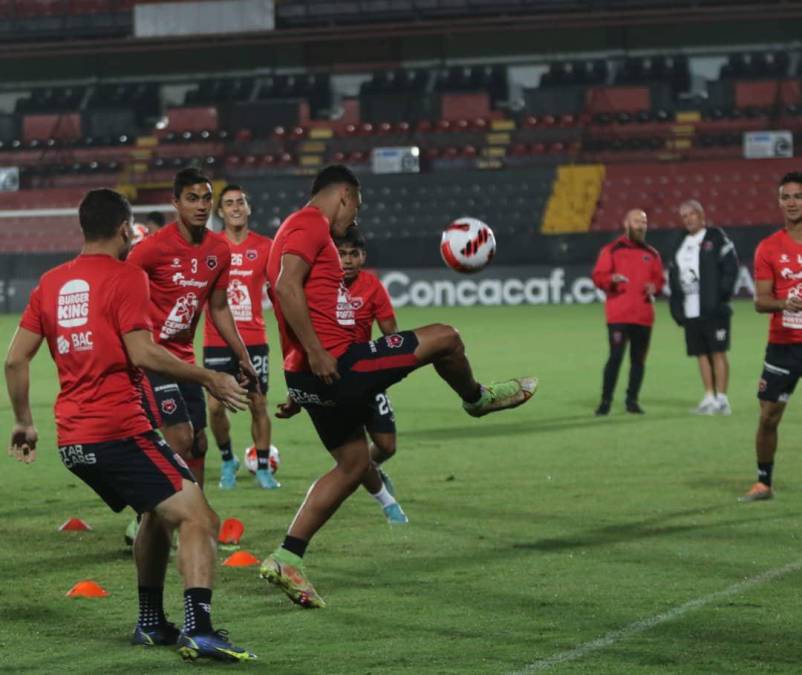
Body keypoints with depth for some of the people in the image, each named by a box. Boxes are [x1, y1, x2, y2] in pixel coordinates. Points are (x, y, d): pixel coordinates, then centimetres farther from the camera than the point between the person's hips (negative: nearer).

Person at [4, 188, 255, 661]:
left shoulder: (52, 283, 14)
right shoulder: (126, 277, -5)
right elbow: (141, 353, -15)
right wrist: (209, 379, -7)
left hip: (71, 440, 8)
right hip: (119, 428, -8)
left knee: (159, 513, 26)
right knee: (198, 518, -12)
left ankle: (151, 623, 28)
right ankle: (200, 629, -29)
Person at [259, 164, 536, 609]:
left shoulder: (302, 228, 23)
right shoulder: (311, 224, -9)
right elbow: (286, 285, -26)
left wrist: (299, 388, 28)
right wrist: (316, 354, -28)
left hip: (315, 375, 11)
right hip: (335, 364, -11)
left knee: (354, 463, 20)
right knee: (443, 338, 1)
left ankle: (286, 559, 13)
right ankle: (476, 398, 33)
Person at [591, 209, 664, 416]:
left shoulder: (651, 254, 15)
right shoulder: (612, 250, 4)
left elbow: (659, 279, 17)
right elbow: (598, 276, -2)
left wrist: (654, 287, -5)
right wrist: (612, 279, -22)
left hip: (644, 316, 4)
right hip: (618, 315, -4)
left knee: (639, 358, 4)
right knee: (616, 356, -10)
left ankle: (632, 400, 12)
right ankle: (606, 401, -5)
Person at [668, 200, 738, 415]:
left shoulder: (716, 238, 0)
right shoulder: (680, 245, 19)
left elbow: (730, 266, -6)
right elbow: (673, 275, 20)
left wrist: (722, 294, -14)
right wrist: (676, 305, 9)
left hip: (713, 309, -6)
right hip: (690, 312, 6)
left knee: (718, 353, -6)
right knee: (702, 354, 7)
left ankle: (722, 399, -4)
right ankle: (709, 398, 11)